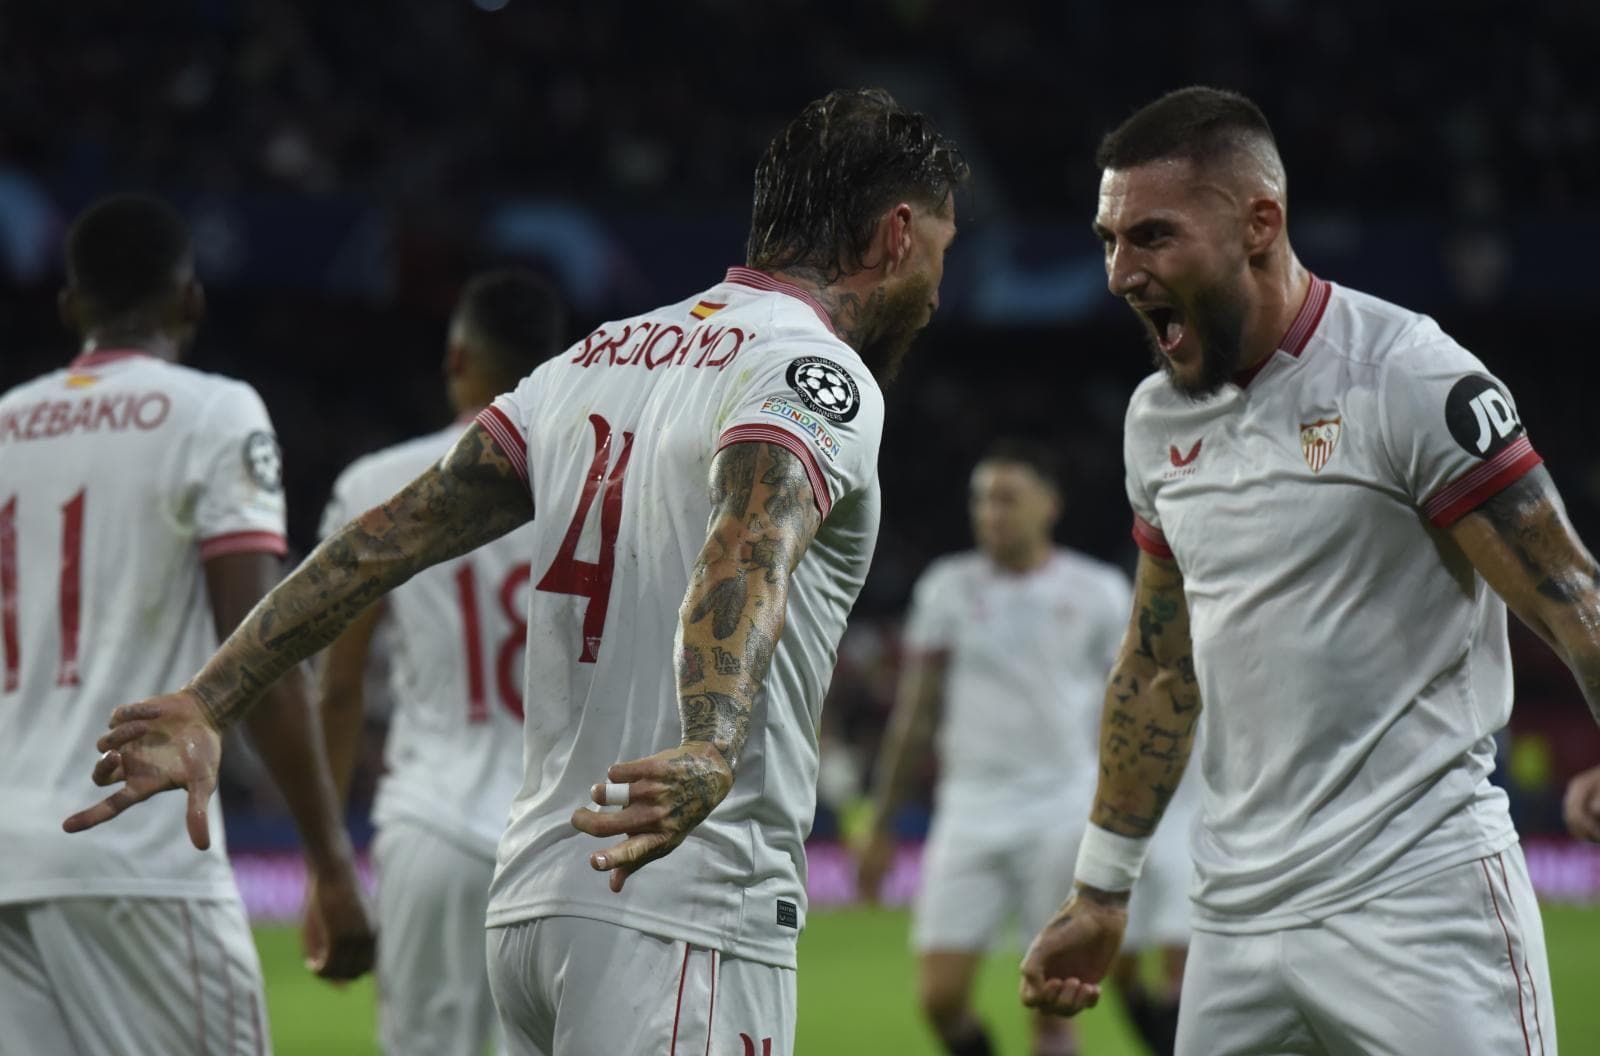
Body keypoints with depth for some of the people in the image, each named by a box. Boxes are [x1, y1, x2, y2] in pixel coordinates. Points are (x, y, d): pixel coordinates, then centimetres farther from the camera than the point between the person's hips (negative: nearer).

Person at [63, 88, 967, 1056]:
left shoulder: (601, 360, 17)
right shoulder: (818, 374, -8)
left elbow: (390, 537, 10)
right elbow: (748, 549, -28)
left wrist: (208, 703, 5)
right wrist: (710, 751, -45)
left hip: (533, 903, 8)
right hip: (691, 917, -8)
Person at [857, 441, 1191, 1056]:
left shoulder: (1098, 592, 2)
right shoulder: (949, 588, 7)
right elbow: (916, 712, 11)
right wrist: (881, 826, 11)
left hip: (1067, 808, -2)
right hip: (971, 804, 2)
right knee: (941, 996, -7)